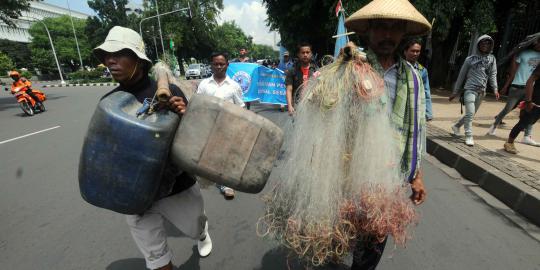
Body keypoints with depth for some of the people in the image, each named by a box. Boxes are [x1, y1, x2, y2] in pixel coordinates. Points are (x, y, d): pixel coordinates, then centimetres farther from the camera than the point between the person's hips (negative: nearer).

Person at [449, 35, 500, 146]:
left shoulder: (492, 59, 10)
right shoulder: (470, 59, 0)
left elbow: (493, 75, 9)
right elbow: (461, 75, 3)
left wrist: (495, 89, -5)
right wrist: (455, 92, 3)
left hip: (482, 91, 5)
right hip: (470, 89, -4)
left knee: (472, 114, 11)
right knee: (470, 113, -12)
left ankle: (456, 126, 32)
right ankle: (469, 136, -5)